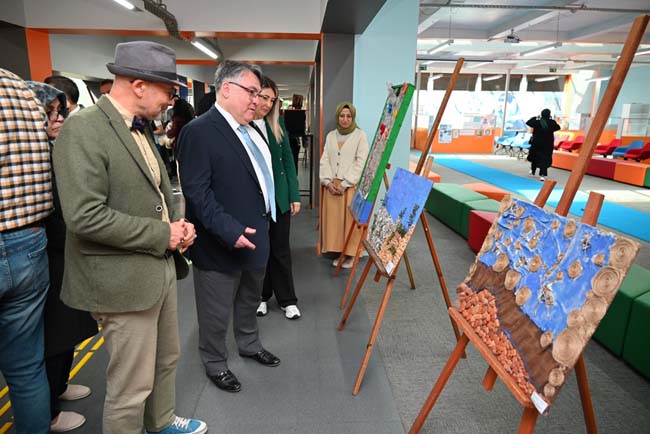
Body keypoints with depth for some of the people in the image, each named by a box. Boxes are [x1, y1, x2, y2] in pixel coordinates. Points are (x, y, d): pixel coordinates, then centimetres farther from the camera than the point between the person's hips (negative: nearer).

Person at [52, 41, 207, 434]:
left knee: (166, 359, 25)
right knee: (132, 384, 7)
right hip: (124, 279, -9)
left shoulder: (142, 127, 9)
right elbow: (84, 216, -26)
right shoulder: (83, 129, -18)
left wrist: (177, 225, -1)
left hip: (160, 267, 9)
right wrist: (161, 235, -18)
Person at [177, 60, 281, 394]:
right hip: (221, 245, -8)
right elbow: (196, 192, -23)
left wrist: (263, 225, 16)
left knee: (249, 301, 26)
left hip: (254, 237, 8)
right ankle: (215, 364, 33)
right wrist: (229, 231, -29)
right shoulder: (199, 131, -17)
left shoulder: (248, 131, 9)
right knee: (217, 313, 11)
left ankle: (249, 345, 48)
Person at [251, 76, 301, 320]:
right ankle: (261, 296, 30)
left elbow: (287, 159, 8)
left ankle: (287, 300, 23)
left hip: (279, 197, 4)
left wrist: (294, 195, 3)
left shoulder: (277, 125, 6)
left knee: (281, 249, 11)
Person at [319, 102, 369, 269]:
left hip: (352, 186, -4)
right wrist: (328, 181, -6)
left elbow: (361, 163, -10)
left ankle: (350, 254, 11)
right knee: (333, 220, 5)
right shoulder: (331, 136, 12)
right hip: (332, 185, 5)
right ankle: (339, 253, 17)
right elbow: (324, 161, 9)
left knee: (350, 220, 0)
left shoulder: (360, 135, -3)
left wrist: (345, 184, -14)